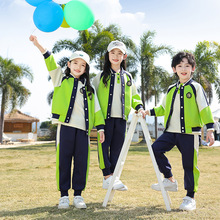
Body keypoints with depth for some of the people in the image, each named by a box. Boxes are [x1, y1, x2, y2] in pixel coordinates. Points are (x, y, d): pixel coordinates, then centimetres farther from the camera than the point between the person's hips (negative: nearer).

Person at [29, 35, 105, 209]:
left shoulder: (89, 88, 17)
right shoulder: (61, 79, 14)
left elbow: (96, 108, 12)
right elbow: (51, 63, 2)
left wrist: (100, 127, 4)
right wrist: (38, 45, -9)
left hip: (83, 127, 2)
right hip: (66, 125, -2)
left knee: (82, 161, 0)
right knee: (64, 159, 0)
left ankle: (78, 194, 12)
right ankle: (64, 195, 11)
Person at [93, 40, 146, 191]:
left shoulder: (128, 77, 15)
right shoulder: (101, 77, 6)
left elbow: (134, 96, 20)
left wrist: (139, 107, 2)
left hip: (121, 118, 3)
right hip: (105, 117, -3)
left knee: (117, 148, 5)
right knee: (104, 146, -8)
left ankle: (113, 178, 14)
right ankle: (107, 177, -1)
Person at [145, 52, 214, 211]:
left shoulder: (196, 87, 1)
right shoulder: (171, 89, 15)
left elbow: (205, 109, -3)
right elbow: (164, 108, 23)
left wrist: (210, 129, -9)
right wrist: (149, 112, 10)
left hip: (189, 133, -4)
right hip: (171, 132, 5)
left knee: (189, 165, 0)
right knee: (156, 149, -11)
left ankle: (190, 197, 16)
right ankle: (170, 180, 6)